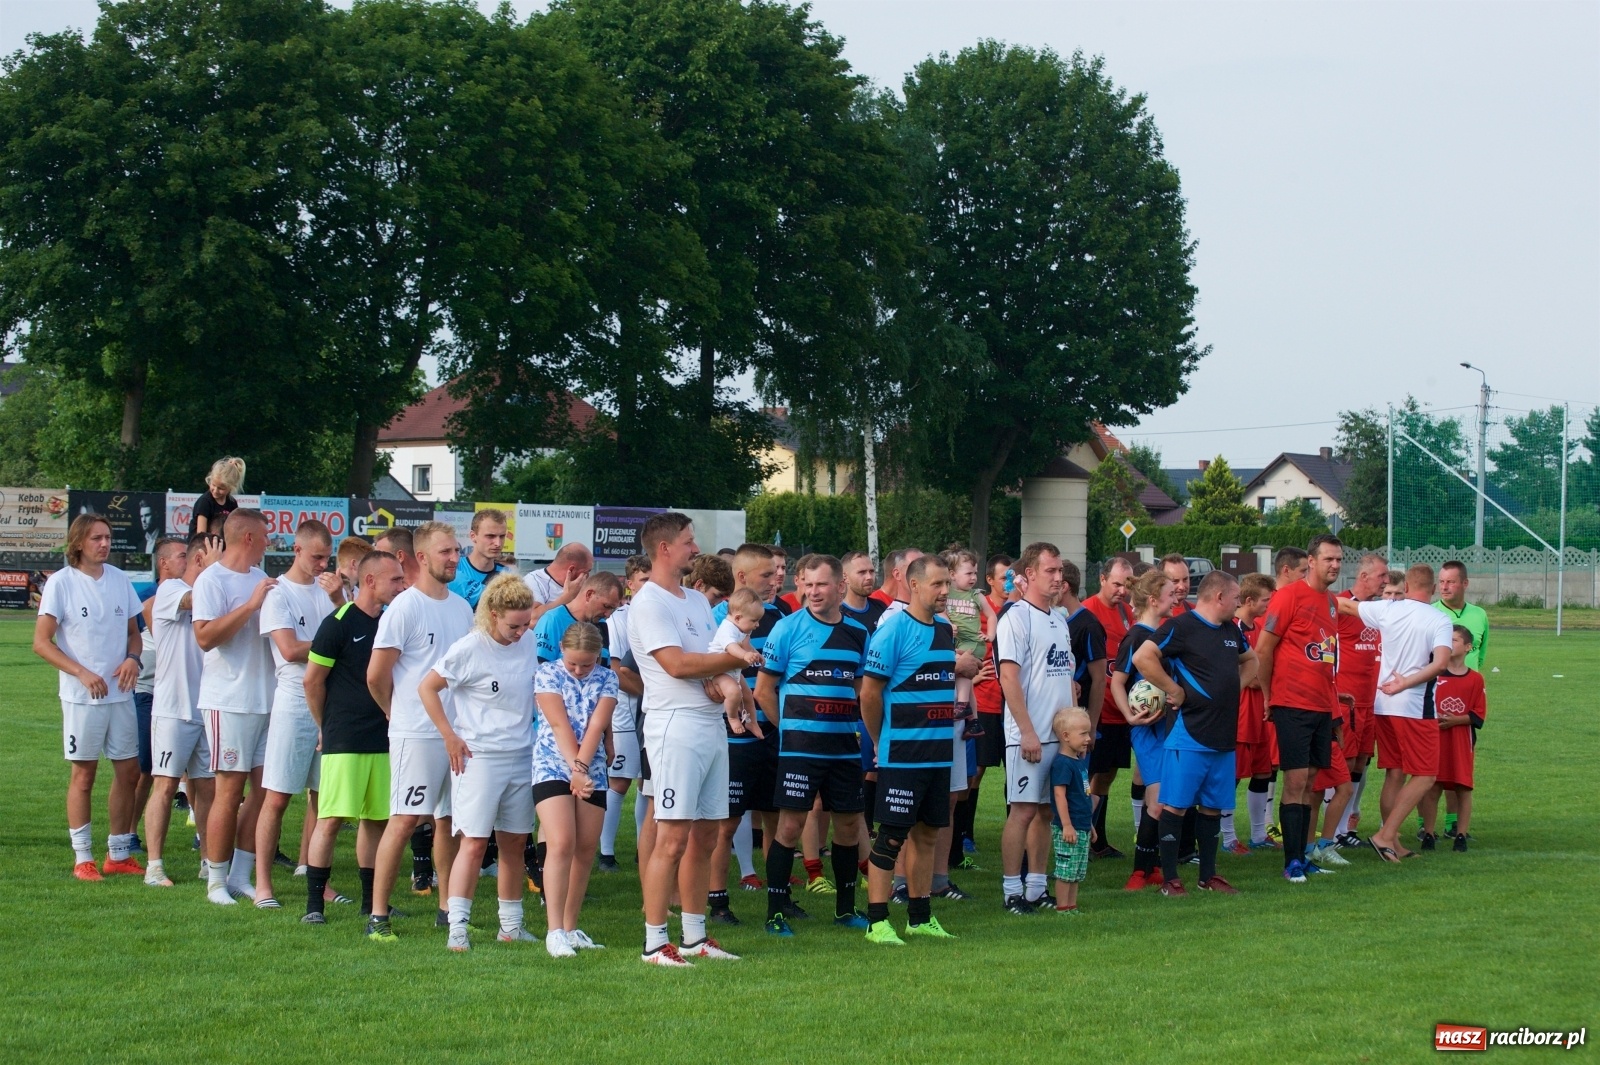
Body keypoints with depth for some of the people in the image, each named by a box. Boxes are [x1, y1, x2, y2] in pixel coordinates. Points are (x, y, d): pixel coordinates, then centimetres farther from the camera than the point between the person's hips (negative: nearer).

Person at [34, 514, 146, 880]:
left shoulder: (119, 579, 7)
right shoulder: (61, 582, -6)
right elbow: (41, 642, -8)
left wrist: (133, 658, -6)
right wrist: (82, 673, -17)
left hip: (120, 694, 5)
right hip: (82, 696, -5)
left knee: (128, 771, 6)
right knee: (83, 775, 0)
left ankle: (118, 854, 18)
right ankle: (82, 858, 9)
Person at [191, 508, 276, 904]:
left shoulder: (260, 578, 16)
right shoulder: (212, 579, -8)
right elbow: (206, 635, -20)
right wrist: (251, 604, -21)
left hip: (267, 699, 7)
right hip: (230, 701, -7)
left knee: (263, 786, 5)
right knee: (230, 789, -4)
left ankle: (241, 876, 12)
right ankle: (216, 879, 5)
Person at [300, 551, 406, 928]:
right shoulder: (338, 624, -8)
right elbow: (311, 679, -3)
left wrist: (393, 716, 10)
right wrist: (325, 726, 5)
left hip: (383, 739, 6)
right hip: (344, 741, -6)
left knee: (376, 820, 9)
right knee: (331, 819, -7)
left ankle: (371, 903, 16)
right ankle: (314, 903, -2)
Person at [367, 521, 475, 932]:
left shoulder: (462, 608, 12)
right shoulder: (405, 607, -10)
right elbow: (376, 675, -9)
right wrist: (400, 713, 5)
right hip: (416, 733, -7)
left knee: (449, 820, 11)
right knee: (405, 819, -8)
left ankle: (448, 910, 19)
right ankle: (378, 914, -4)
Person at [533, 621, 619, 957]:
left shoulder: (607, 678, 6)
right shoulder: (547, 674, -1)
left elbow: (596, 726, -6)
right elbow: (559, 723, -10)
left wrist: (581, 767, -17)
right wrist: (575, 769, -19)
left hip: (592, 771, 4)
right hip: (552, 766, -4)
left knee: (586, 851, 3)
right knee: (561, 844, -16)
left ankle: (571, 928, 12)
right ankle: (554, 931, -19)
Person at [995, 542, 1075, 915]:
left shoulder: (1059, 620, 16)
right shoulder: (1015, 618, -9)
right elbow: (1009, 678, -15)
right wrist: (1027, 732, -18)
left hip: (1063, 734, 8)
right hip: (1030, 736, -8)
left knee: (1048, 810, 10)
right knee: (1024, 810, -6)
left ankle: (1036, 887, 16)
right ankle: (1012, 892, -1)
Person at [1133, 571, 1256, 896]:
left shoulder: (1231, 630, 14)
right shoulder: (1181, 626, -11)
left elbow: (1249, 659, 34)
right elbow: (1142, 658, -22)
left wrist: (1234, 686, 16)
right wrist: (1174, 690, -15)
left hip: (1224, 736, 8)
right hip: (1188, 735, -8)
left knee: (1213, 806, 13)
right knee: (1175, 805, -4)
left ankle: (1208, 875, 22)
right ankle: (1169, 879, 1)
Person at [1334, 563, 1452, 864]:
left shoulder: (1387, 610, 3)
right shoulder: (1440, 621, -8)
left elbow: (1347, 605, 17)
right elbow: (1441, 662, -22)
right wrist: (1406, 683, -17)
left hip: (1384, 704, 6)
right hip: (1416, 707, -5)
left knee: (1394, 774, 13)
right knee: (1424, 776, 0)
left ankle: (1392, 843, 14)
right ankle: (1385, 835, -10)